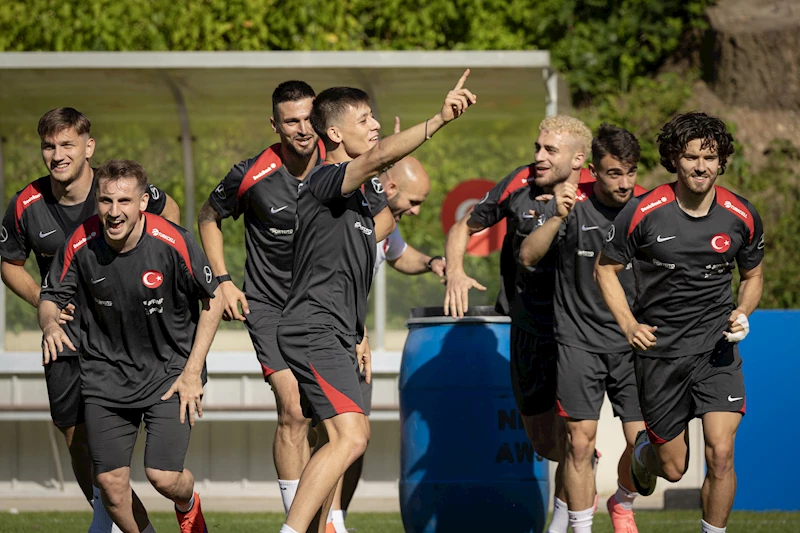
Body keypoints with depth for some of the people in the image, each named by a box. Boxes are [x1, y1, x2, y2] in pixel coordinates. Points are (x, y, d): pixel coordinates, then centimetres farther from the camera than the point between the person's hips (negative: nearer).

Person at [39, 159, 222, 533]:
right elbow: (51, 298, 2)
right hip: (105, 375, 2)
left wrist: (192, 372, -7)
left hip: (169, 372, -2)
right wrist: (50, 324, -24)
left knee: (163, 477, -12)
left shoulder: (173, 243, -18)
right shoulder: (80, 245, -12)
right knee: (111, 482, -3)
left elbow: (212, 300, -5)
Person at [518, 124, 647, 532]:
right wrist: (557, 218, -31)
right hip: (579, 341, -2)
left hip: (632, 341, 2)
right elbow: (528, 256, -16)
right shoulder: (572, 205, -8)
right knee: (580, 440, -6)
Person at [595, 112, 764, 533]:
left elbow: (752, 276, 14)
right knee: (673, 467, 7)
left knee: (720, 454, -16)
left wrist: (742, 313, -7)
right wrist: (629, 325, -9)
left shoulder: (741, 217, -3)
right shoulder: (643, 213, -10)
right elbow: (606, 269, 3)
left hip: (717, 348, 1)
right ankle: (643, 453, 45)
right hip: (660, 349, -1)